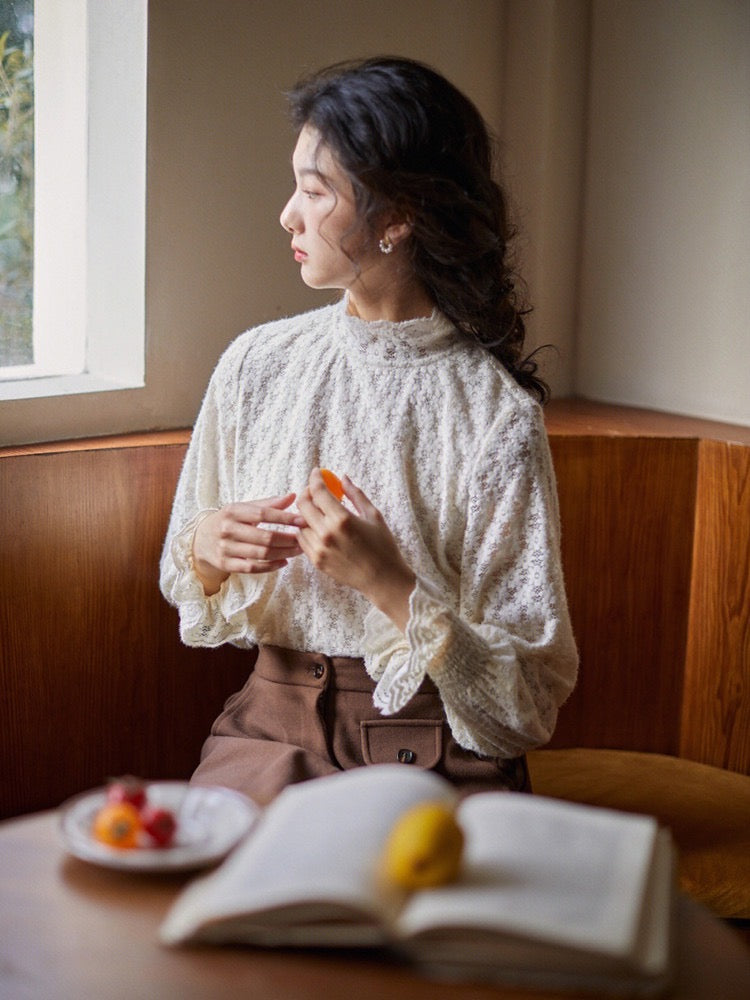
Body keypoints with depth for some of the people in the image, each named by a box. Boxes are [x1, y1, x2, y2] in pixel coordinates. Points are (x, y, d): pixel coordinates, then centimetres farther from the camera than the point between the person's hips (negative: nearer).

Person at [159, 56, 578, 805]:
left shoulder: (498, 415, -11)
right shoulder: (256, 364, 3)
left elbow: (531, 699, -9)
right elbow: (188, 589, 15)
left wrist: (390, 583, -20)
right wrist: (203, 551, -7)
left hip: (436, 754, -3)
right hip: (272, 728, 3)